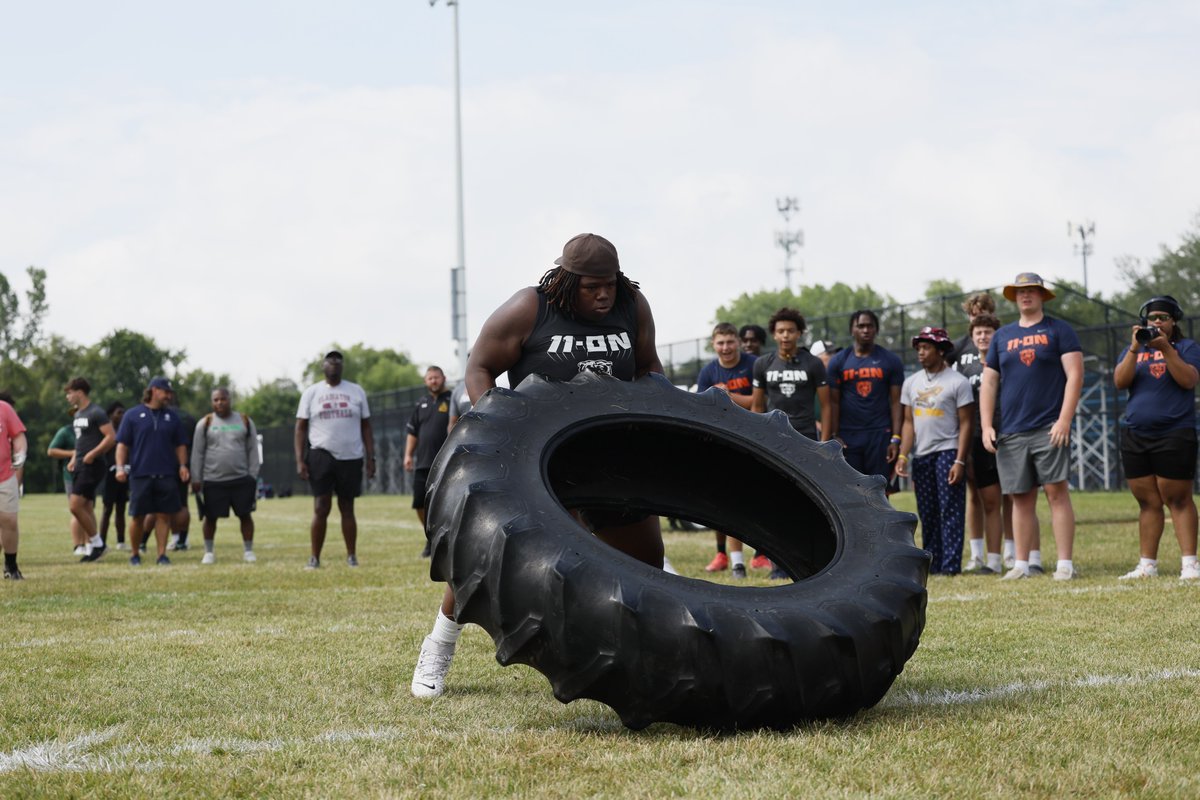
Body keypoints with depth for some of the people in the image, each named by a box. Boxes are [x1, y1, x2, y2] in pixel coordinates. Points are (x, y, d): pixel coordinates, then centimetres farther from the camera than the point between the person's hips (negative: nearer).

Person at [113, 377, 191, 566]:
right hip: (140, 474, -2)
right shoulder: (133, 415, 5)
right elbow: (122, 444, 3)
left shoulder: (172, 417, 14)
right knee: (137, 516, 1)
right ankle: (135, 555, 13)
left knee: (163, 515, -2)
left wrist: (182, 465, 3)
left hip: (166, 475, 2)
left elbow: (180, 445, 17)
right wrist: (120, 467, -7)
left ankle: (162, 555, 1)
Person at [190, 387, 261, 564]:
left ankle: (248, 551, 11)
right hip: (213, 481, -1)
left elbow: (253, 450, 7)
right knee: (211, 517, 3)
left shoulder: (245, 421, 6)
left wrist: (253, 475, 1)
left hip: (241, 479, 1)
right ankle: (209, 552, 15)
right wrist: (196, 479, 0)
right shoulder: (205, 423, 3)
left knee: (245, 515, 1)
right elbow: (197, 453, 3)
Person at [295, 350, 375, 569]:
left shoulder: (356, 391, 9)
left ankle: (352, 556, 12)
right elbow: (301, 428, 4)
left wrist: (371, 458, 3)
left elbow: (365, 427, 10)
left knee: (347, 508, 6)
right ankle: (314, 558, 0)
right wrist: (300, 461, -5)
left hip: (351, 458, 1)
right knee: (321, 508, -5)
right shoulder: (311, 393, 5)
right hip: (321, 456, -1)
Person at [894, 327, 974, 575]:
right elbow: (909, 422, 12)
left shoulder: (958, 382, -3)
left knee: (950, 511, -8)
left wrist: (959, 461, -13)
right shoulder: (911, 383, 12)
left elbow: (965, 424, -5)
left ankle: (950, 564, -9)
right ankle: (931, 563, 12)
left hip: (948, 452, -5)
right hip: (921, 455, 5)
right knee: (927, 514, 7)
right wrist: (903, 455, 0)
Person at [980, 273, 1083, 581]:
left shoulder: (1058, 330, 3)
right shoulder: (1002, 336, 15)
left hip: (1048, 428, -4)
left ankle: (1065, 563, -7)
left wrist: (1064, 420, -13)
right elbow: (988, 384, 15)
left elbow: (1074, 375, -4)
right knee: (1021, 498, 6)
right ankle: (1022, 564, 11)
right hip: (1011, 432, 4)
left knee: (1056, 492, -7)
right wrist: (987, 426, 5)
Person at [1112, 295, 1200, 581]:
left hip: (1174, 436, -4)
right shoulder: (1132, 351, 15)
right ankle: (1147, 565, 7)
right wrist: (1135, 349, -13)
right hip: (1136, 437, 4)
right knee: (1147, 502, 5)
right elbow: (1120, 382, -1)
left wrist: (1166, 350, -19)